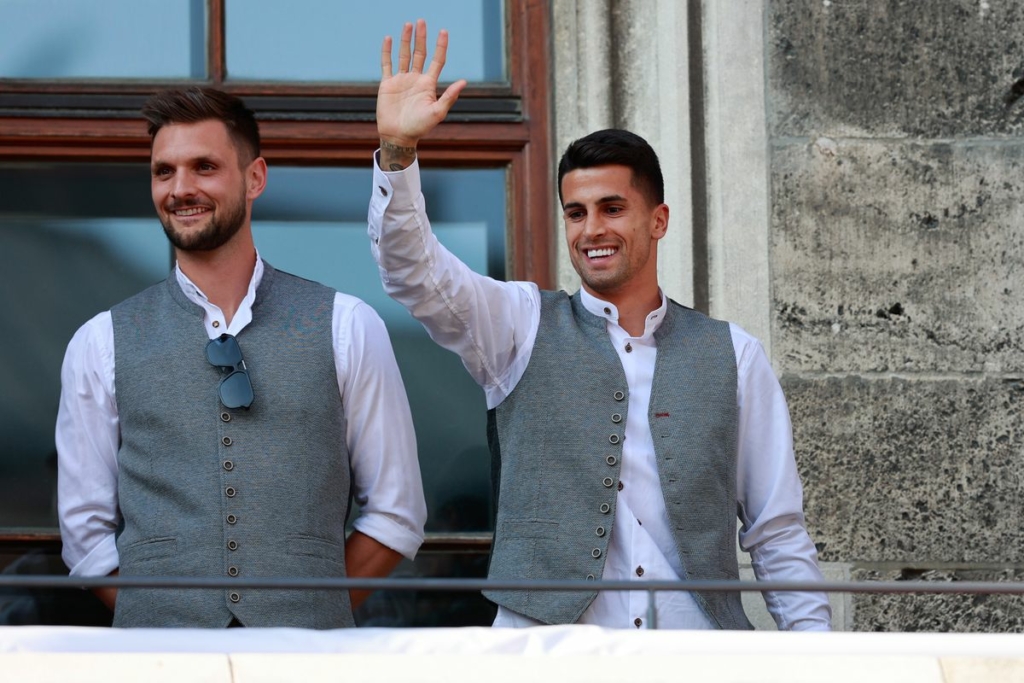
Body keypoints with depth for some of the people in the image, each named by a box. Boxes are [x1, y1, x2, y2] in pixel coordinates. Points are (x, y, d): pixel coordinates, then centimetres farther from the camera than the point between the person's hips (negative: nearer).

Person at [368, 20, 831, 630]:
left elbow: (778, 533, 11)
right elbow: (414, 270, -6)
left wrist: (814, 643, 2)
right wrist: (398, 151, -21)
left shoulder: (733, 356, 10)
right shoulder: (523, 327, 9)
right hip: (548, 641, -1)